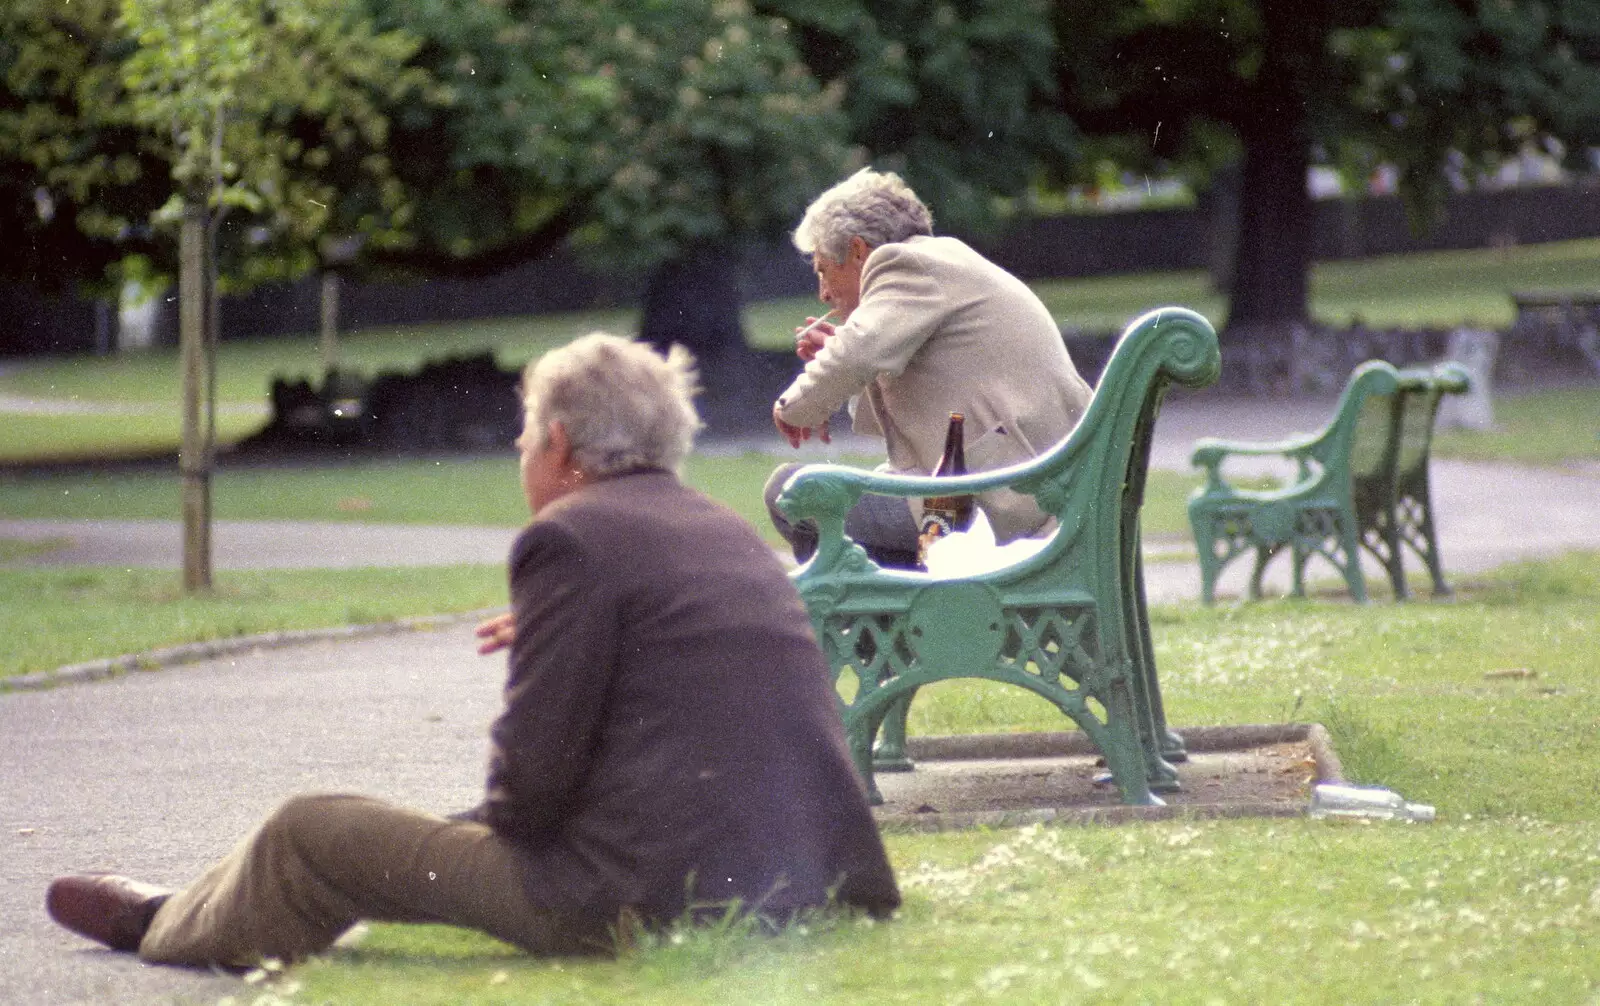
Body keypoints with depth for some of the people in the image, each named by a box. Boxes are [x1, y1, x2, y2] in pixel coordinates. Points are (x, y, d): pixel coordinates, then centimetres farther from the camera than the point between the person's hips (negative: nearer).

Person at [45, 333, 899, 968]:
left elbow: (533, 777, -11)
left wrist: (499, 820, 8)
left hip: (653, 898, -8)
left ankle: (167, 927, 41)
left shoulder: (571, 537, -10)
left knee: (311, 834, 10)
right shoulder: (729, 534, 15)